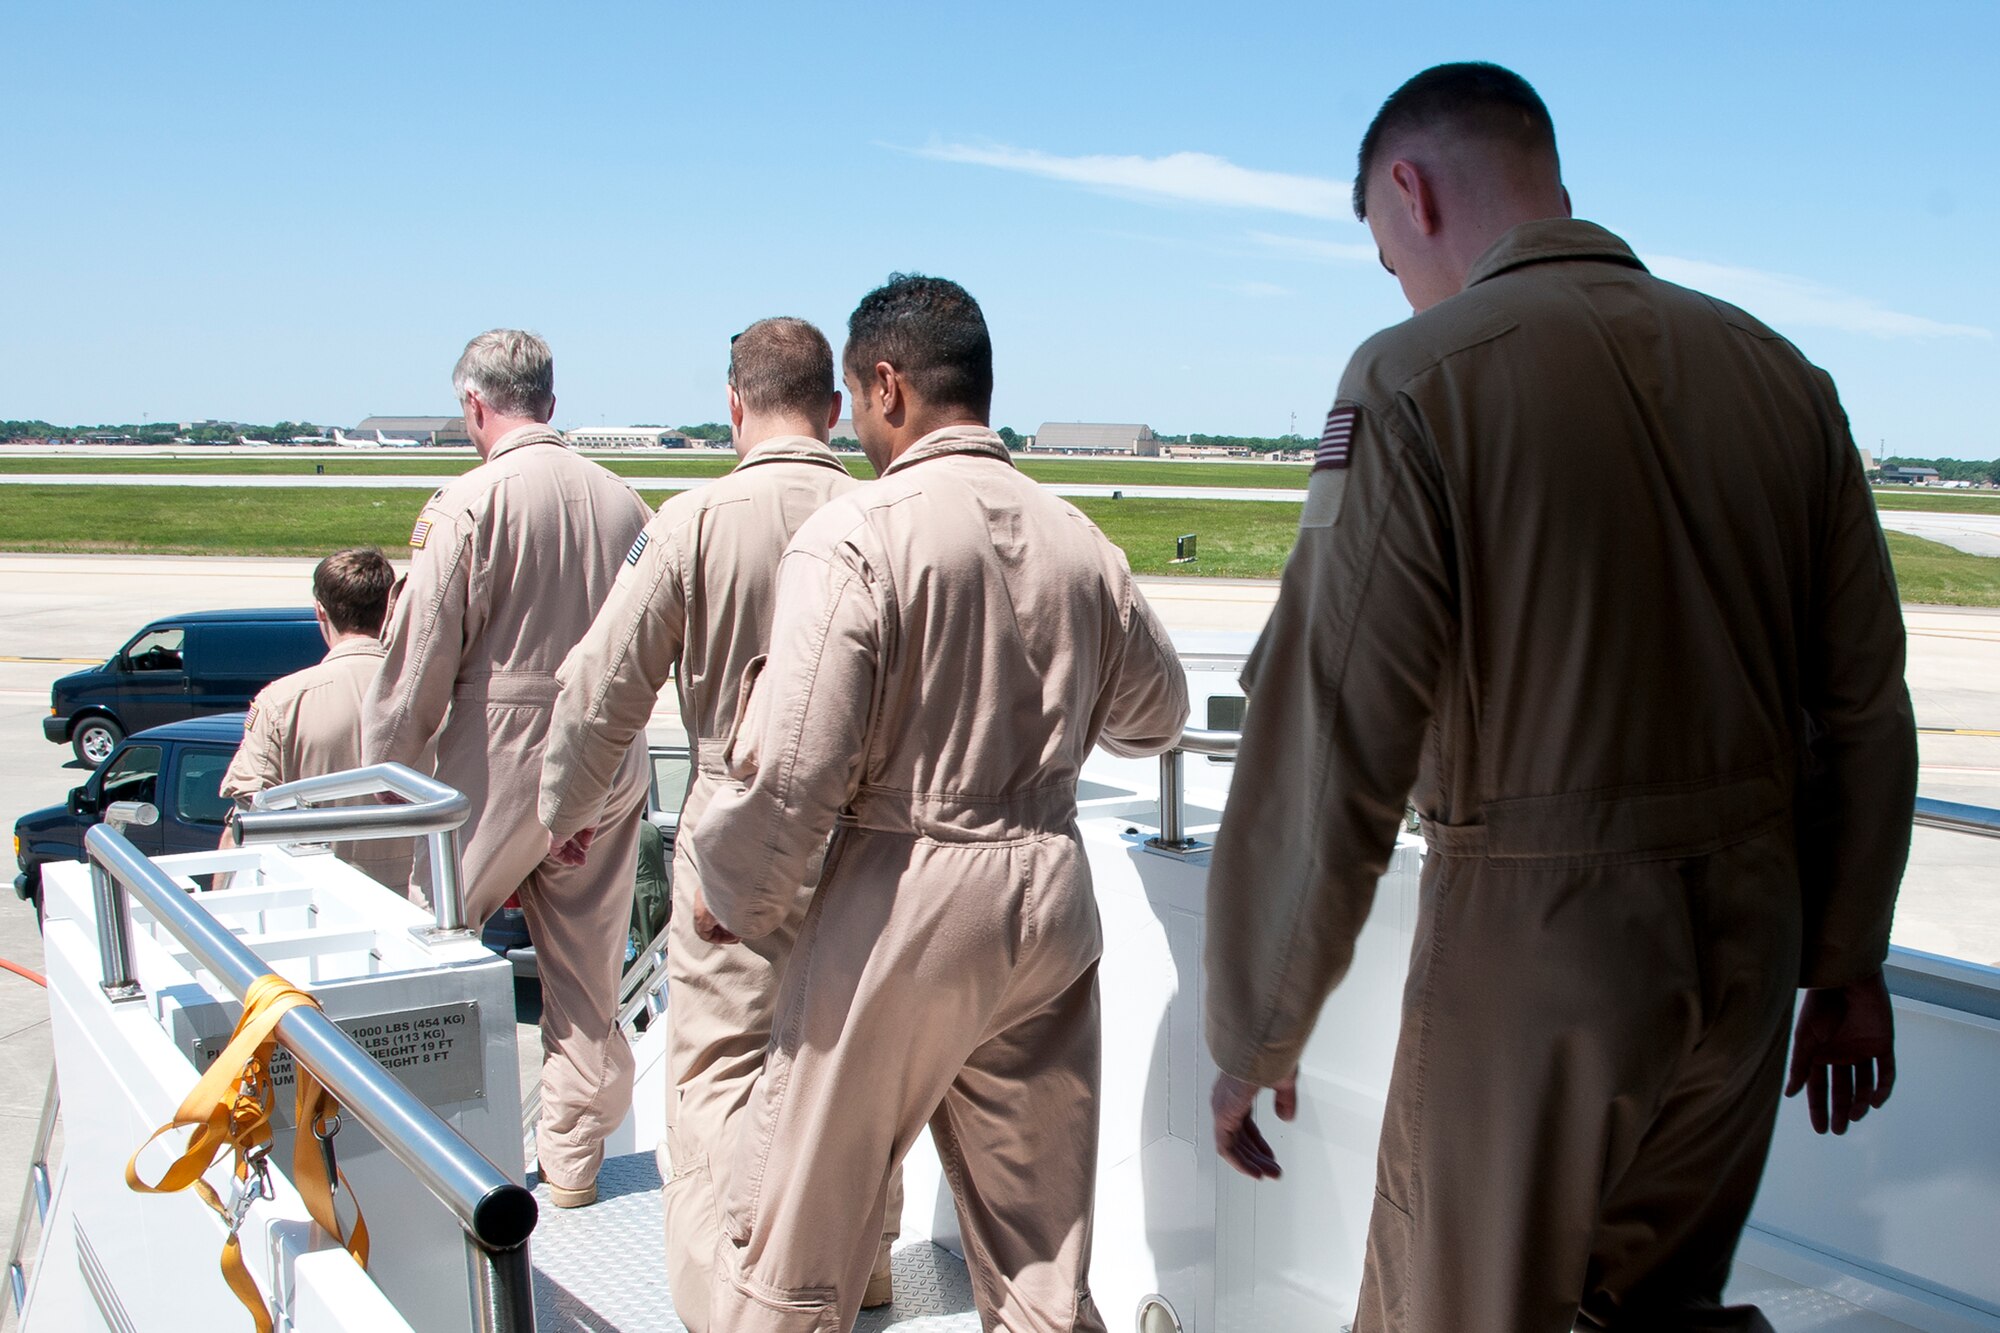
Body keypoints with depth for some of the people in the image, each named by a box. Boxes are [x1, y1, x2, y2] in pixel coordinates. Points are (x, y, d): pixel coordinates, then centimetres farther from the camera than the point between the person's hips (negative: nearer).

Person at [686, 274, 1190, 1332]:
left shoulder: (855, 534, -13)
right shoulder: (1078, 540, 4)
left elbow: (793, 769, -19)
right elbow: (1155, 714, 19)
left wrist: (733, 896, -1)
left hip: (905, 902, -5)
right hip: (1051, 896, 6)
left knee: (794, 1232, 11)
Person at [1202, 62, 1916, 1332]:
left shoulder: (1418, 381, -13)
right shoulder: (1780, 372, 5)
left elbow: (1329, 757, -17)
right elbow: (1867, 712, 8)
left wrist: (1254, 1040, -7)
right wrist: (1848, 966, 18)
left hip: (1535, 949, -6)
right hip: (1747, 945, 6)